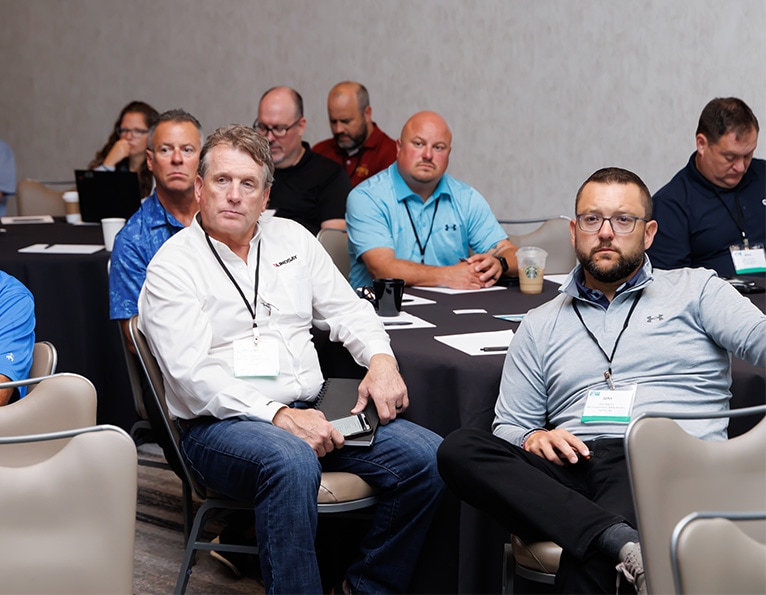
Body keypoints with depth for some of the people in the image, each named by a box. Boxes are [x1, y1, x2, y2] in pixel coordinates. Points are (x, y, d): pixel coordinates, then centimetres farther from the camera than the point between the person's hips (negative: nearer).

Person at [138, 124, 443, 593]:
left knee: (428, 456, -15)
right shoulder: (172, 267, -1)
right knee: (292, 463, -40)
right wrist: (277, 414, -23)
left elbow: (346, 308, 20)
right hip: (221, 425, -6)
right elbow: (192, 376, -12)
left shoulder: (292, 238, 17)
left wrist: (381, 358, -3)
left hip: (310, 409, 6)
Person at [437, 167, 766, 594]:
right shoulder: (540, 326, 26)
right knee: (459, 450, -27)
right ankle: (622, 541, -37)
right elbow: (508, 428, 21)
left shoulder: (693, 290, 18)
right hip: (576, 463, 5)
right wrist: (533, 438, -4)